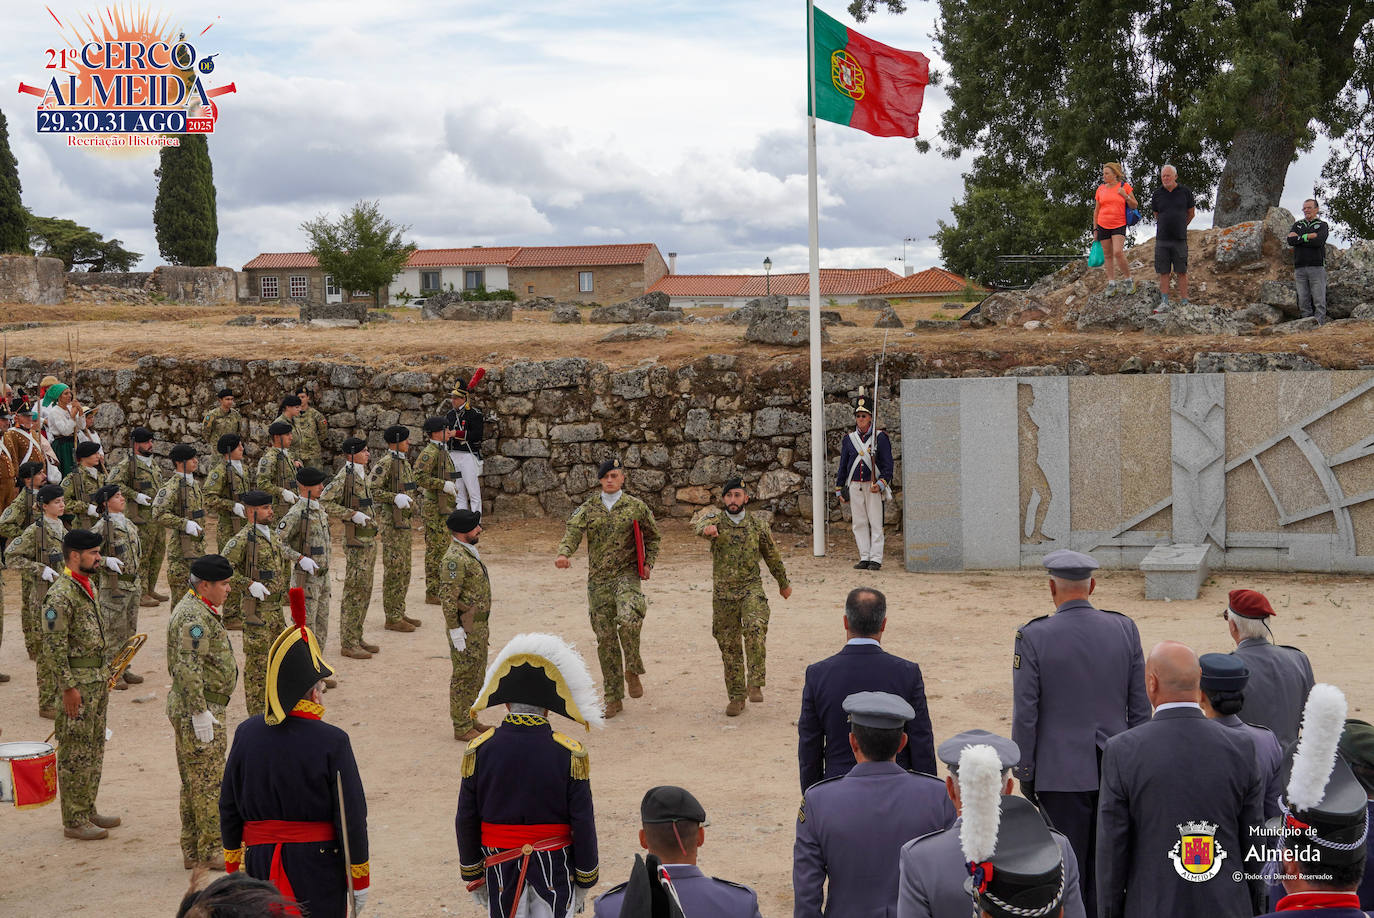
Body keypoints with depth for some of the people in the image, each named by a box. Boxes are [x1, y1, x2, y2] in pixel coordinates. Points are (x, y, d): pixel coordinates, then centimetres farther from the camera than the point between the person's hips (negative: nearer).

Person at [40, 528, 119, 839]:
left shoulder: (88, 587, 12)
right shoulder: (60, 595, -18)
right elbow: (53, 647, -20)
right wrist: (69, 688, -20)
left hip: (98, 679, 9)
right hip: (78, 683, -9)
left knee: (94, 750, 15)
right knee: (75, 754, -2)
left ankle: (88, 811, 26)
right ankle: (74, 822, 6)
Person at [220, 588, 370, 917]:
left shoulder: (246, 733, -1)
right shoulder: (332, 742, -13)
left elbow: (228, 807, 7)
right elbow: (352, 815, -10)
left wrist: (233, 865, 19)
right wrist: (360, 881, 0)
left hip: (260, 862, 4)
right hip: (318, 866, -4)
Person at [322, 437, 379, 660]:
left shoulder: (361, 473, 12)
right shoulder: (344, 476, -14)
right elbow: (324, 502, -20)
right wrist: (352, 514, -22)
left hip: (369, 539, 9)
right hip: (355, 540, -9)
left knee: (365, 590, 13)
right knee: (354, 590, -5)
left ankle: (357, 638, 20)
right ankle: (348, 644, 0)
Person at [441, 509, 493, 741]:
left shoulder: (468, 552, 12)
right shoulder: (455, 559, -21)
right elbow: (447, 597, -24)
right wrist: (455, 630, -22)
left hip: (478, 626, 10)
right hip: (465, 628, -10)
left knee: (477, 675, 18)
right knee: (464, 678, -2)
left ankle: (471, 720, 29)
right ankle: (462, 728, 6)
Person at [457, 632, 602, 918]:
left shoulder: (479, 750, -8)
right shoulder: (570, 754, -12)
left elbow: (466, 821, -2)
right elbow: (583, 823, -9)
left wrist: (472, 874, 9)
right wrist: (584, 880, 2)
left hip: (501, 866, 2)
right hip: (554, 868, -1)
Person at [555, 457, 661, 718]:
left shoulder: (636, 506, 4)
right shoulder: (588, 508, 5)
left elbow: (652, 536, 16)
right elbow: (573, 532, -9)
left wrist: (648, 563, 2)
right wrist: (564, 553, -29)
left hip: (627, 574, -2)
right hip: (597, 579, 2)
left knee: (629, 619, -29)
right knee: (605, 637, 5)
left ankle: (632, 669, -2)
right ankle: (613, 698, 15)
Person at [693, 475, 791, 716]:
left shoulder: (758, 524, 3)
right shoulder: (716, 518, -3)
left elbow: (772, 556, 17)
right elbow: (699, 524, -29)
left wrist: (784, 583, 27)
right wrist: (706, 529, -54)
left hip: (752, 589, -1)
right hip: (723, 593, 1)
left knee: (755, 628, -27)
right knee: (729, 647, 6)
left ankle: (755, 683, -18)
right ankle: (736, 697, 19)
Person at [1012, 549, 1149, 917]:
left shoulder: (1033, 636, -11)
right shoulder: (1125, 629, 0)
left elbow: (1025, 715, -9)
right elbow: (1140, 708, 4)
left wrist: (1025, 775, 1)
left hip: (1061, 776, -3)